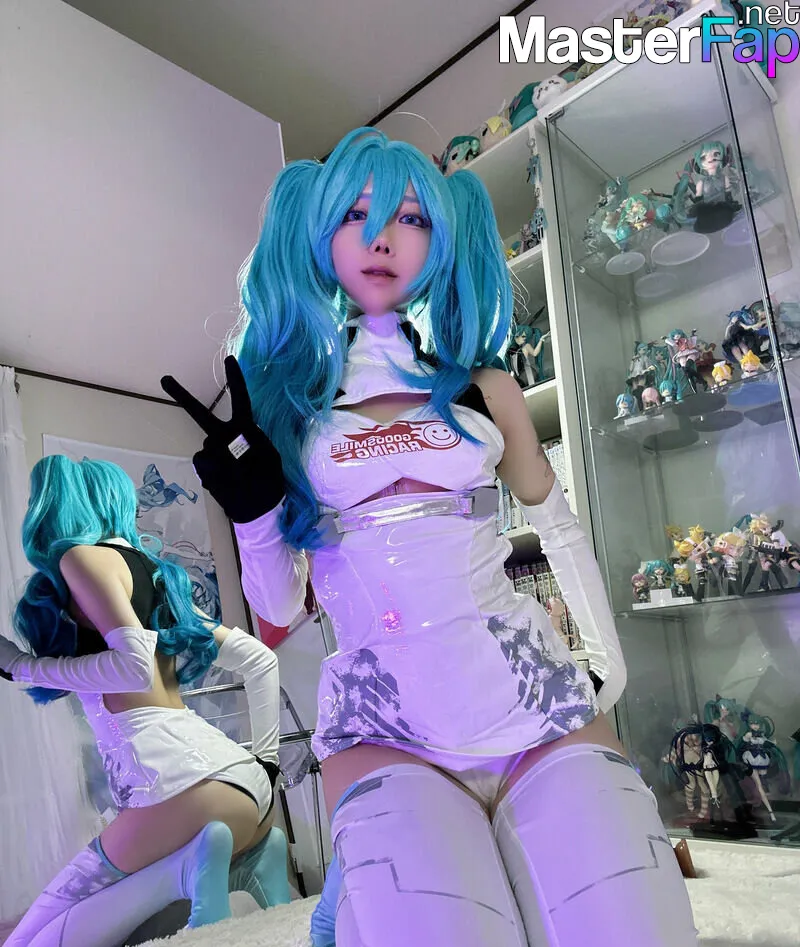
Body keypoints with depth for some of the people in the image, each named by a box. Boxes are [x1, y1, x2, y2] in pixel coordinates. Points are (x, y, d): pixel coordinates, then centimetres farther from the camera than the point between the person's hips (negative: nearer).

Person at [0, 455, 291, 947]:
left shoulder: (82, 555, 3)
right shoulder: (148, 571, 25)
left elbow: (135, 666, -13)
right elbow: (259, 659, 25)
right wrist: (266, 762, 22)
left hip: (187, 780, -8)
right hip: (242, 779, 8)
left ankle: (185, 867, -12)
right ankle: (247, 858, 3)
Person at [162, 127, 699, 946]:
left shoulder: (482, 388, 8)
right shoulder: (279, 401, 6)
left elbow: (559, 529, 20)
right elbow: (278, 609, 8)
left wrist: (609, 667, 16)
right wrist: (249, 509, -10)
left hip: (540, 705, 2)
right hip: (383, 728, -1)